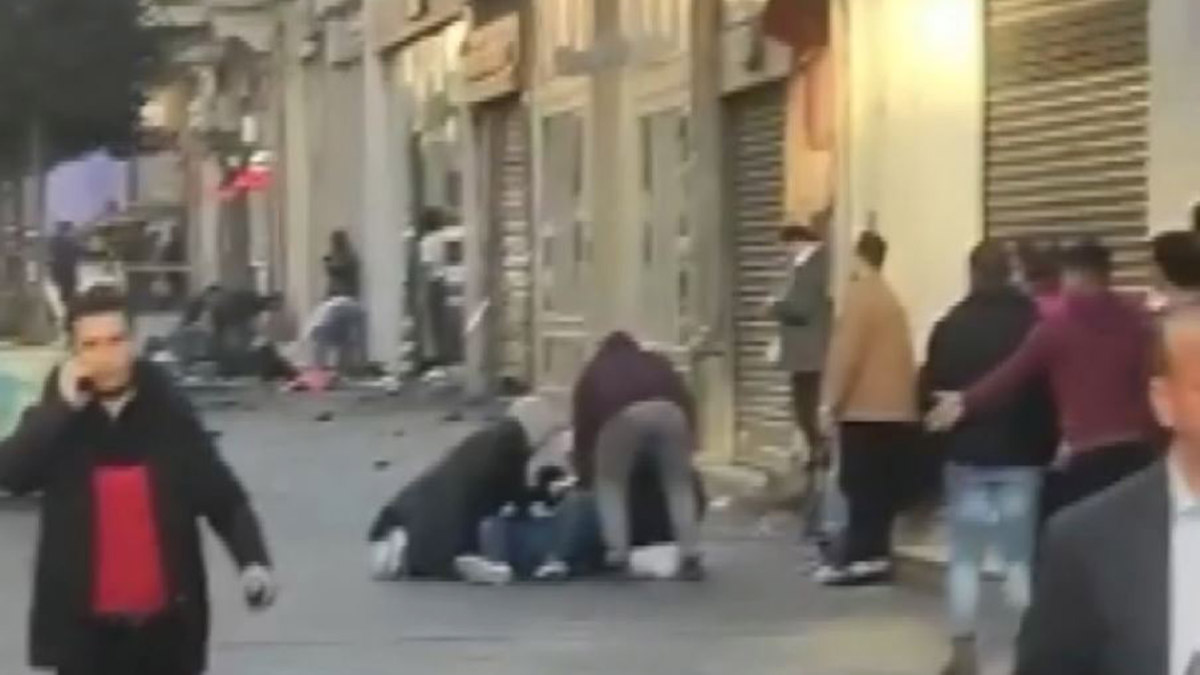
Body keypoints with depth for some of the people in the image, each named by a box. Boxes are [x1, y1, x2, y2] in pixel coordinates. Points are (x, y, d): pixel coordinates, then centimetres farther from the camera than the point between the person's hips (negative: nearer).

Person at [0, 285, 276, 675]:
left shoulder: (168, 411, -2)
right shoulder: (57, 418, 0)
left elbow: (223, 496, -2)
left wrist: (253, 560, -18)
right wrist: (63, 406, -22)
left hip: (166, 616, 1)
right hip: (86, 620, 0)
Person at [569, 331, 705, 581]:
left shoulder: (594, 372, 39)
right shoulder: (657, 361, 42)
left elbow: (583, 426, 36)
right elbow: (686, 400, 28)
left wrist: (585, 476, 42)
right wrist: (689, 438, 34)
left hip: (622, 416, -1)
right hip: (667, 412, 2)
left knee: (610, 482, 20)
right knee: (679, 483, 19)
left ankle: (618, 554, 9)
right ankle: (690, 556, 11)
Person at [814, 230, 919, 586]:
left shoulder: (860, 295, -10)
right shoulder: (889, 298, 18)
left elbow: (846, 354, -15)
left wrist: (830, 403, -11)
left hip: (865, 409, -9)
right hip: (895, 408, 9)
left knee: (861, 487, -7)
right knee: (881, 487, 8)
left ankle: (863, 556, -8)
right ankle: (872, 554, 10)